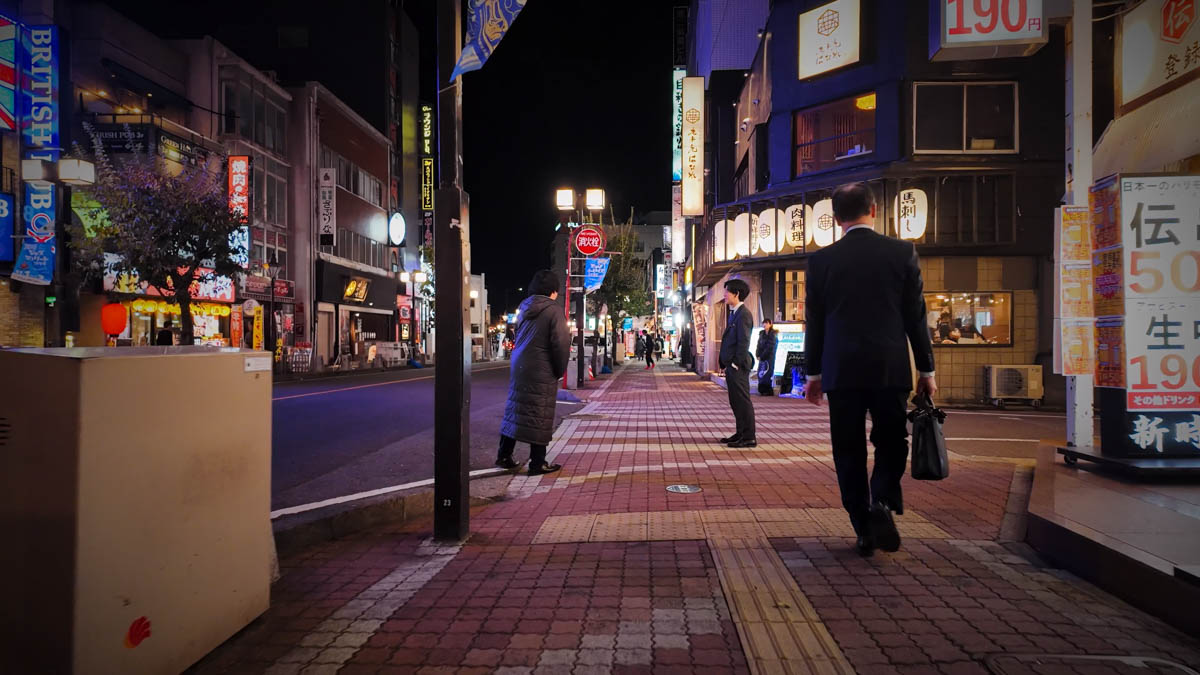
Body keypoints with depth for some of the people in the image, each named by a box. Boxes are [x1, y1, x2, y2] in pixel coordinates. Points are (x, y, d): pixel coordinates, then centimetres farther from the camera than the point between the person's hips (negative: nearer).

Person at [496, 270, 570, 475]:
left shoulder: (526, 308, 12)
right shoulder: (553, 310, -12)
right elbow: (561, 344, -16)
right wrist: (560, 371, -3)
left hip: (519, 367, 8)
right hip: (541, 372, -7)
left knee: (515, 410, 15)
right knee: (539, 416, 0)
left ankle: (504, 456, 23)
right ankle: (537, 463, 6)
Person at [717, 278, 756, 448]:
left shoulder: (743, 314, -13)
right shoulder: (735, 313, 17)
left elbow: (744, 342, -18)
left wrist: (736, 363, -19)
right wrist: (725, 362, 16)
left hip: (738, 366, -10)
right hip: (731, 366, 10)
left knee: (742, 401, -5)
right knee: (736, 402, 14)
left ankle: (749, 438, 0)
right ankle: (741, 433, 23)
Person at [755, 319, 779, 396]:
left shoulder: (773, 334, -8)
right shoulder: (762, 334, 12)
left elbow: (770, 347, -13)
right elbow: (759, 345, 10)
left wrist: (762, 356, -13)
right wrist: (758, 355, -3)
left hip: (769, 357, -7)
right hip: (762, 357, 7)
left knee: (768, 373, -6)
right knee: (761, 373, 5)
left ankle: (769, 391, 0)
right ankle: (763, 390, 11)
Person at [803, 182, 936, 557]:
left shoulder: (821, 260, 0)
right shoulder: (902, 253, -1)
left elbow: (815, 321, 3)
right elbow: (916, 316, 1)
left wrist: (814, 372, 11)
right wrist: (926, 369, 8)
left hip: (842, 370, 0)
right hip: (891, 369, 0)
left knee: (850, 451, 9)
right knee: (891, 443, 15)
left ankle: (864, 527, 11)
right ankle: (883, 502, -7)